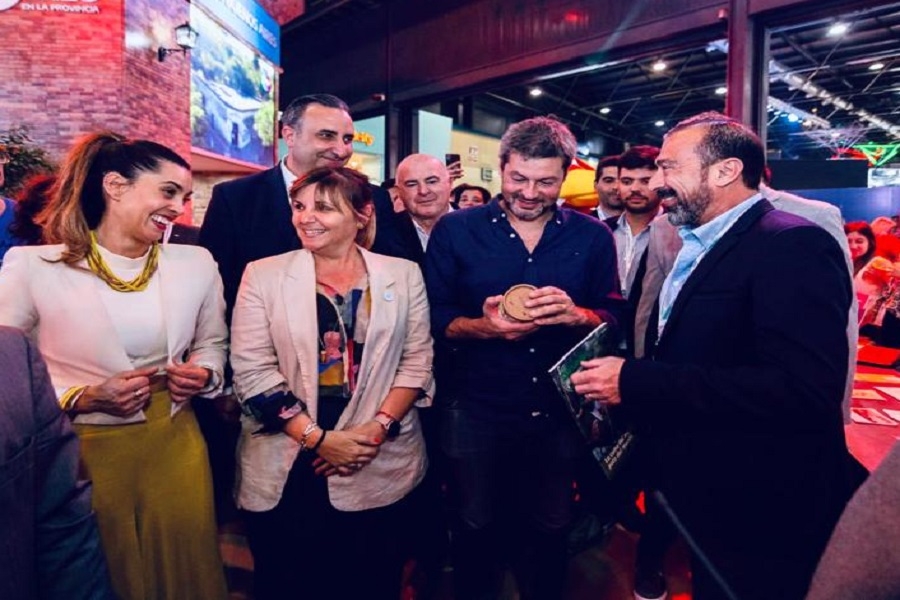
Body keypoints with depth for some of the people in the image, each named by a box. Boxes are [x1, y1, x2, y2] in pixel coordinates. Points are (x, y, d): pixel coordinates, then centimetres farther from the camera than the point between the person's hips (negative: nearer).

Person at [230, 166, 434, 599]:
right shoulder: (263, 275, -1)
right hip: (285, 469, 0)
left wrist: (378, 427, -12)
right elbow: (251, 371, -6)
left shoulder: (403, 275, 2)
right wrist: (318, 438, -13)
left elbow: (417, 362, 2)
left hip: (380, 465, 1)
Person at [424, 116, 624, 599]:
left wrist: (576, 315, -22)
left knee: (550, 527, 19)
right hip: (476, 408, -1)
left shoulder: (593, 236, 0)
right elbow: (432, 317, -4)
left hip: (560, 409, 2)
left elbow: (614, 317, 0)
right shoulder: (455, 230, -5)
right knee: (476, 526, 18)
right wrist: (482, 327, -23)